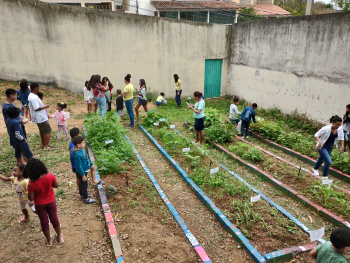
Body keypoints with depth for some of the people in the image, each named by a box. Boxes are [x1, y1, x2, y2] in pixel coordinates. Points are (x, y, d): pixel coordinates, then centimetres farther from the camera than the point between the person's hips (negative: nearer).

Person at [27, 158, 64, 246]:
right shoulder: (50, 176, -23)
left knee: (44, 221, 18)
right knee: (54, 218, 21)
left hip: (40, 205, -2)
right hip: (51, 202, 2)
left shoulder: (32, 184, -27)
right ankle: (60, 237, 38)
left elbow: (31, 198, -16)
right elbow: (56, 185, -7)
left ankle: (49, 240, 36)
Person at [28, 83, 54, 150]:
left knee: (42, 131, 23)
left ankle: (43, 144, 35)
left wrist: (45, 111, 19)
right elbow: (36, 108, -29)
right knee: (48, 131, -1)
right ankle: (46, 146, 5)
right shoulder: (33, 97, -25)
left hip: (39, 117, 11)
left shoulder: (31, 95, 9)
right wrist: (45, 107, -16)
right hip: (41, 118, -11)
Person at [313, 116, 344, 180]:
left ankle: (315, 168, 58)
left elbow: (341, 137, 1)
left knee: (322, 159, 28)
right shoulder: (326, 129, -31)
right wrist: (319, 141, -41)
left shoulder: (340, 128, -15)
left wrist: (342, 146, -8)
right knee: (328, 161, -16)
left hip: (330, 147, 6)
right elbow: (316, 135, -23)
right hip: (322, 147, -6)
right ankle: (325, 176, 7)